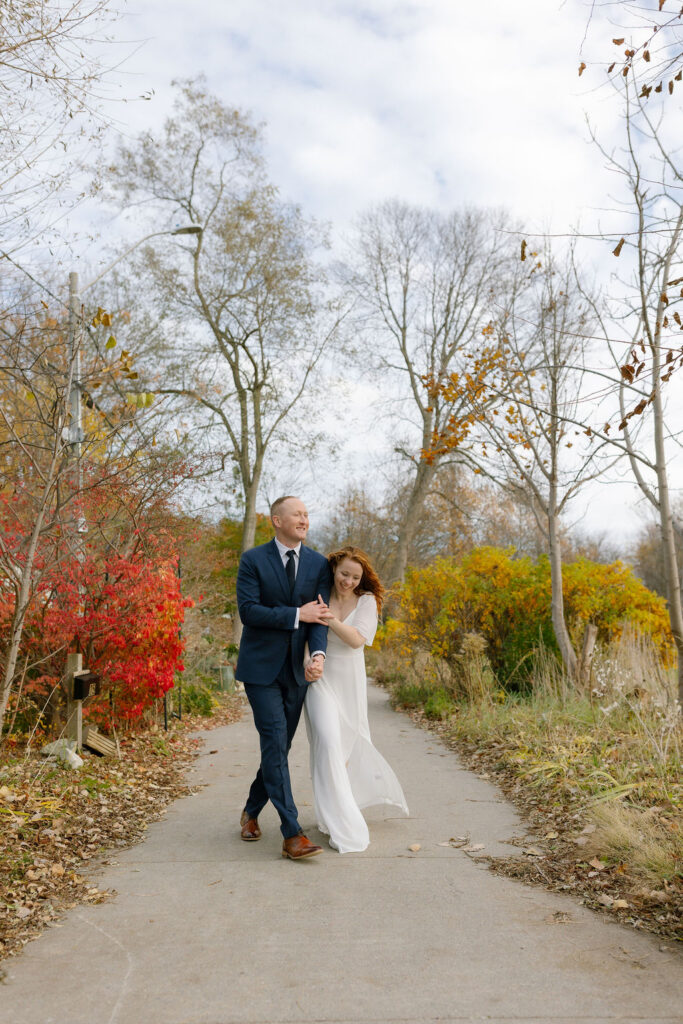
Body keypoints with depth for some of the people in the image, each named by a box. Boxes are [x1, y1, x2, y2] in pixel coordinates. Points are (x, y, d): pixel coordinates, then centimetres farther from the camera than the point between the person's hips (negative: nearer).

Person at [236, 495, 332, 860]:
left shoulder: (318, 564, 4)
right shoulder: (253, 560, -6)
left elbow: (320, 613, -4)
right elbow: (248, 610, -15)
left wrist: (318, 655, -21)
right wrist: (297, 615, -18)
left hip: (296, 668, 4)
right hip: (261, 667, -4)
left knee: (280, 746, 12)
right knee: (275, 744, -10)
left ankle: (252, 810, 34)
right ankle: (292, 834, -6)